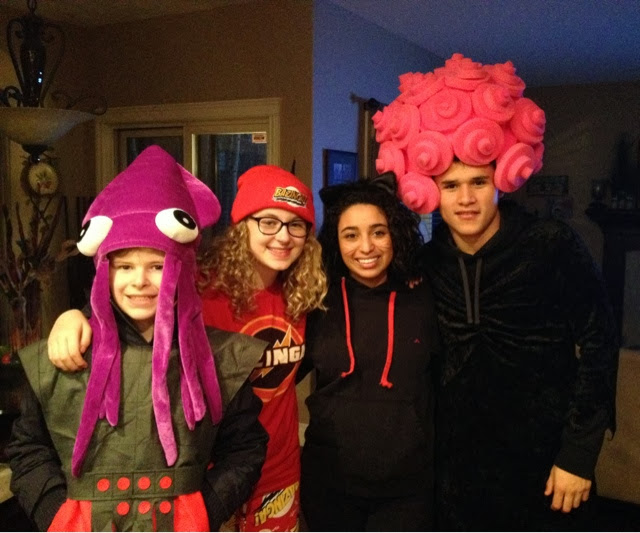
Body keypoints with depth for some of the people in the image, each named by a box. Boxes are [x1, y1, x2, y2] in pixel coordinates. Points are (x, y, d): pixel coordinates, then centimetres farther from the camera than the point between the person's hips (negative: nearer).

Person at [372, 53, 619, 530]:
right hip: (460, 462, 3)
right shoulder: (430, 262, -3)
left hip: (545, 461, -3)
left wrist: (578, 455, -10)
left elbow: (598, 350, -10)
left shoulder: (554, 247, -13)